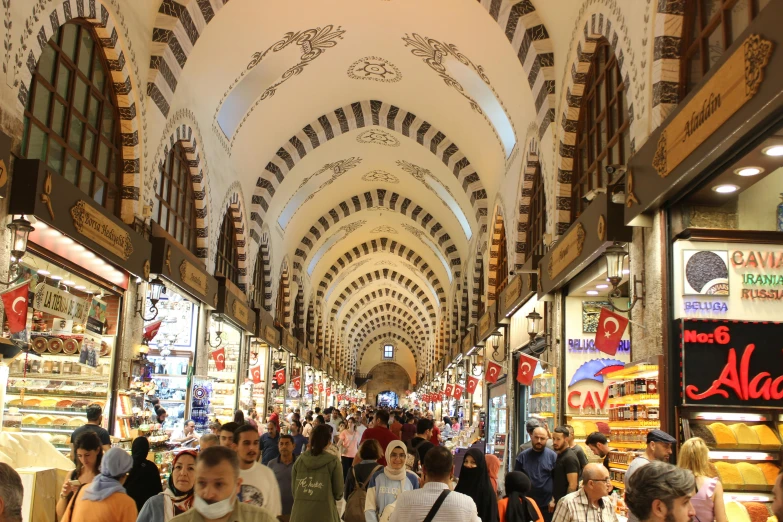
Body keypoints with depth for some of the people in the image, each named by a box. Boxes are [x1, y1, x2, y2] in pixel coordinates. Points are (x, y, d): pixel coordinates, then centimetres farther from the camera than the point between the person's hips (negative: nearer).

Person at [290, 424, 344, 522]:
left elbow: (294, 490, 10)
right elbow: (338, 493, 0)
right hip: (324, 514, -3)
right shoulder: (333, 462, -5)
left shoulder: (299, 460, 3)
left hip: (300, 514, 3)